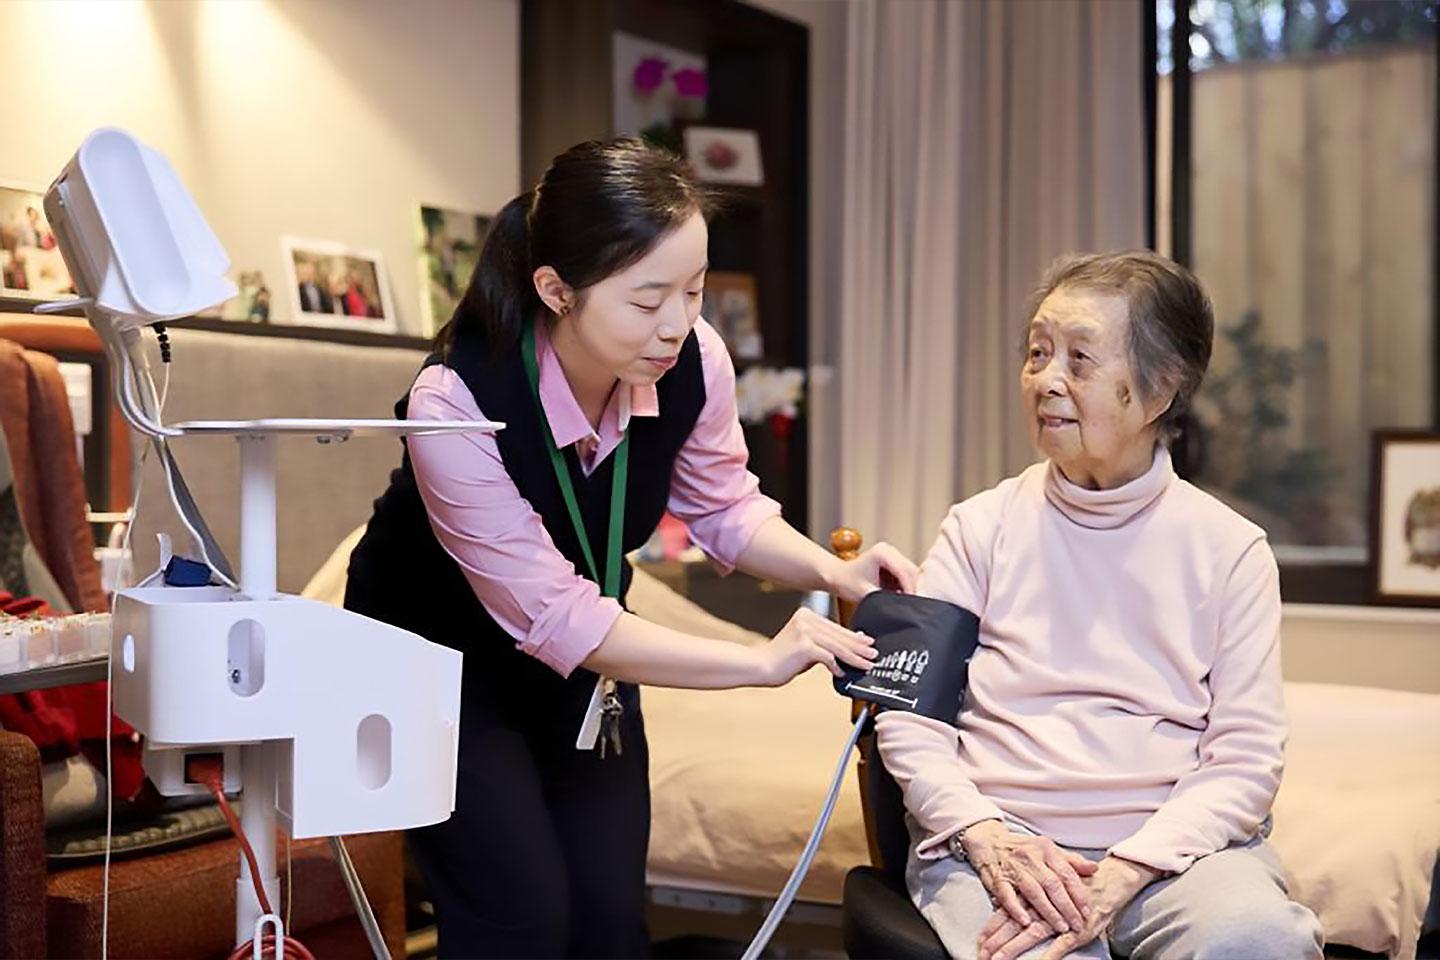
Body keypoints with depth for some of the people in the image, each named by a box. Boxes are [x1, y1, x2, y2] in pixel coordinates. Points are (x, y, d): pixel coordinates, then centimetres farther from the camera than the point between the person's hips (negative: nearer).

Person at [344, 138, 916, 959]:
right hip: (435, 652, -4)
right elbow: (552, 618, -32)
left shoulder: (693, 360, -21)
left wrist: (832, 570, -20)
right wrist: (760, 663, -34)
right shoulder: (456, 401, -34)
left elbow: (724, 507, -2)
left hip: (582, 645, 4)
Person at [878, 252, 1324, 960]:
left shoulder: (1230, 549, 7)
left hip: (1173, 843, 2)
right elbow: (906, 718, 4)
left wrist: (1123, 874, -14)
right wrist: (986, 837, -13)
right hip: (994, 840, -1)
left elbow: (1245, 759, 1)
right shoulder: (980, 528, 8)